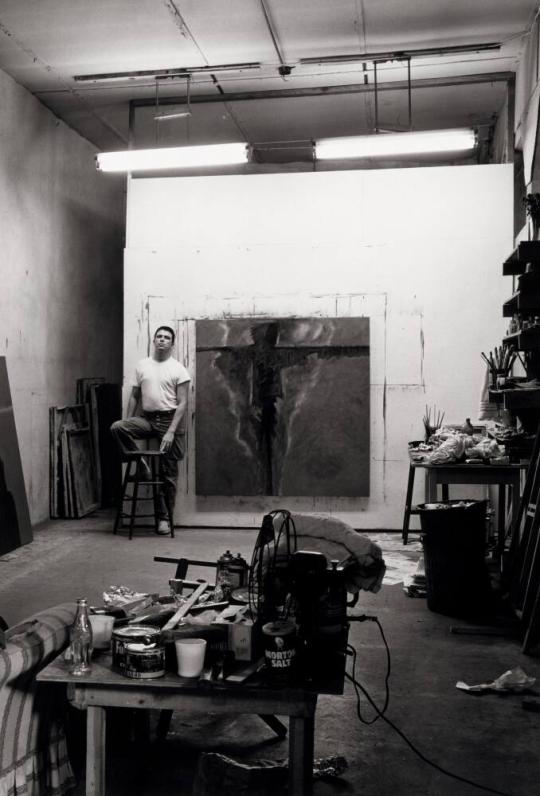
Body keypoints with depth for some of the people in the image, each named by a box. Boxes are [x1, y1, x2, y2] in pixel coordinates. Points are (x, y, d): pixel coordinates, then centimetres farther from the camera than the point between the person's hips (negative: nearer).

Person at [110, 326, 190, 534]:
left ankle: (165, 518, 11)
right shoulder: (142, 365, 9)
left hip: (169, 419, -3)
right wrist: (128, 424, 3)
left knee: (168, 473, 0)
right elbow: (135, 397, 13)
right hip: (147, 418, 4)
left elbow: (182, 403, -9)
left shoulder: (178, 369, -4)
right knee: (117, 427, -25)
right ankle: (141, 465, -10)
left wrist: (171, 432, -19)